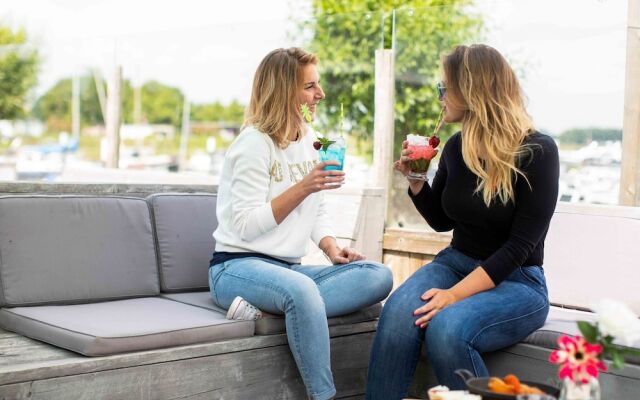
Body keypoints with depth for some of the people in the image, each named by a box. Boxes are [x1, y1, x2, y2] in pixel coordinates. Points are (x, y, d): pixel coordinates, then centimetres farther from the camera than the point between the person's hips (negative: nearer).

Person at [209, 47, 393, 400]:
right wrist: (303, 187, -23)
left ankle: (268, 309, -24)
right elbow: (246, 226, -16)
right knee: (302, 290, -40)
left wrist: (331, 248, -1)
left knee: (379, 276, -16)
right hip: (238, 266, -7)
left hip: (289, 268, 7)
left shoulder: (309, 140, 12)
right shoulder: (255, 143, -10)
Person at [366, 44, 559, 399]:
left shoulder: (537, 152, -13)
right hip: (456, 263, 5)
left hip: (517, 281, -4)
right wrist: (415, 179, -1)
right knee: (397, 313, -28)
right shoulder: (456, 147, 3)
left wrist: (455, 294, -27)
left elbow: (520, 244, -18)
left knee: (446, 327, -34)